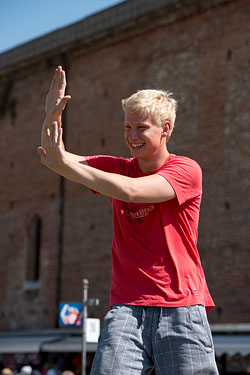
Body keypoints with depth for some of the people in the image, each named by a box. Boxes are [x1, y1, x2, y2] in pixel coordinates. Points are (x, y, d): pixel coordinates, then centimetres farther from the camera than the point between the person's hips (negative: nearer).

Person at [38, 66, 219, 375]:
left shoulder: (186, 170, -1)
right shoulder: (118, 169, 16)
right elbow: (52, 158, 11)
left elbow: (130, 191, -17)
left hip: (181, 306, -3)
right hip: (127, 307, 3)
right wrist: (52, 117, -8)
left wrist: (63, 163, -16)